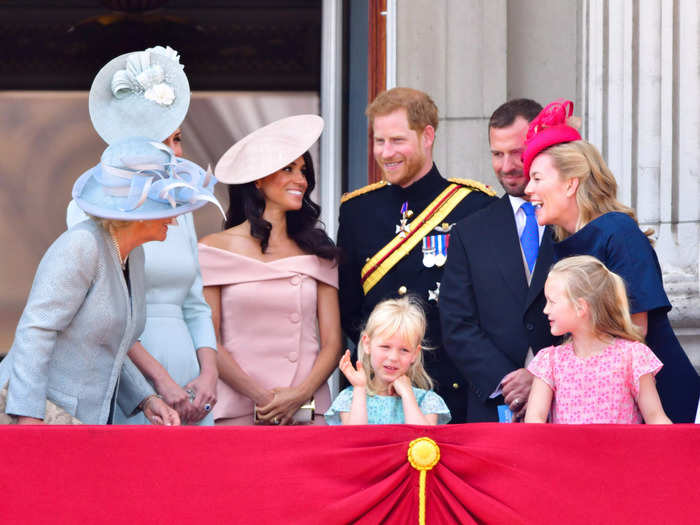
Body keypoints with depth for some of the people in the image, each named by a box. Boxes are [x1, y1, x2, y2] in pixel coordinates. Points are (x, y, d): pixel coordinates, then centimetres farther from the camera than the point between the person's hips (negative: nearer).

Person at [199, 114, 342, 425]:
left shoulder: (318, 253, 12)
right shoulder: (216, 249, 5)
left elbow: (332, 344, 9)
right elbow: (208, 341, 0)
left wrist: (299, 395, -8)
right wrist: (260, 396, -10)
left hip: (307, 412, 2)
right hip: (237, 412, -2)